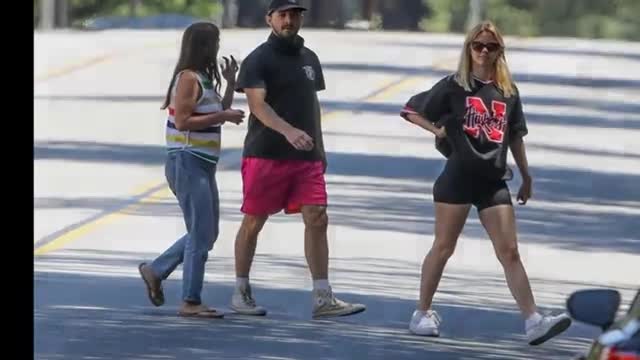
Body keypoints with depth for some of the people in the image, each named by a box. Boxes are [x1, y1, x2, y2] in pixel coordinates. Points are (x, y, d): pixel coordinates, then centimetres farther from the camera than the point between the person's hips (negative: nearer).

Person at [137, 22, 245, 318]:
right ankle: (191, 302, -4)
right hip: (187, 163, -10)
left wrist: (230, 83, 15)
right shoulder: (189, 78, -13)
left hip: (203, 165, 10)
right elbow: (182, 121, -20)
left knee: (207, 234, 14)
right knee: (201, 234, -8)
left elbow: (218, 114, 24)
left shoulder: (204, 79, 15)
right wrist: (223, 116, -18)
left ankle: (155, 271, 24)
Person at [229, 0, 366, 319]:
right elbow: (257, 104, -19)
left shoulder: (309, 59, 15)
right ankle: (241, 293, 16)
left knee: (317, 220, -5)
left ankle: (322, 299, -6)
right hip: (265, 156, -5)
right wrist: (288, 131, -34)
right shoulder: (258, 60, -6)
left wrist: (319, 148, 19)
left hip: (306, 158, 5)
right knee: (253, 222, 3)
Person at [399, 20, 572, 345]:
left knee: (509, 251, -2)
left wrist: (526, 177, 20)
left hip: (494, 181, 3)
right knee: (444, 247, 5)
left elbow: (515, 136, 18)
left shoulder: (508, 91, 9)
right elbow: (410, 111, 3)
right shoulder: (454, 86, -1)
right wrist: (439, 130, -7)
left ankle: (533, 322, -9)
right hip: (458, 177, -3)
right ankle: (422, 314, 17)